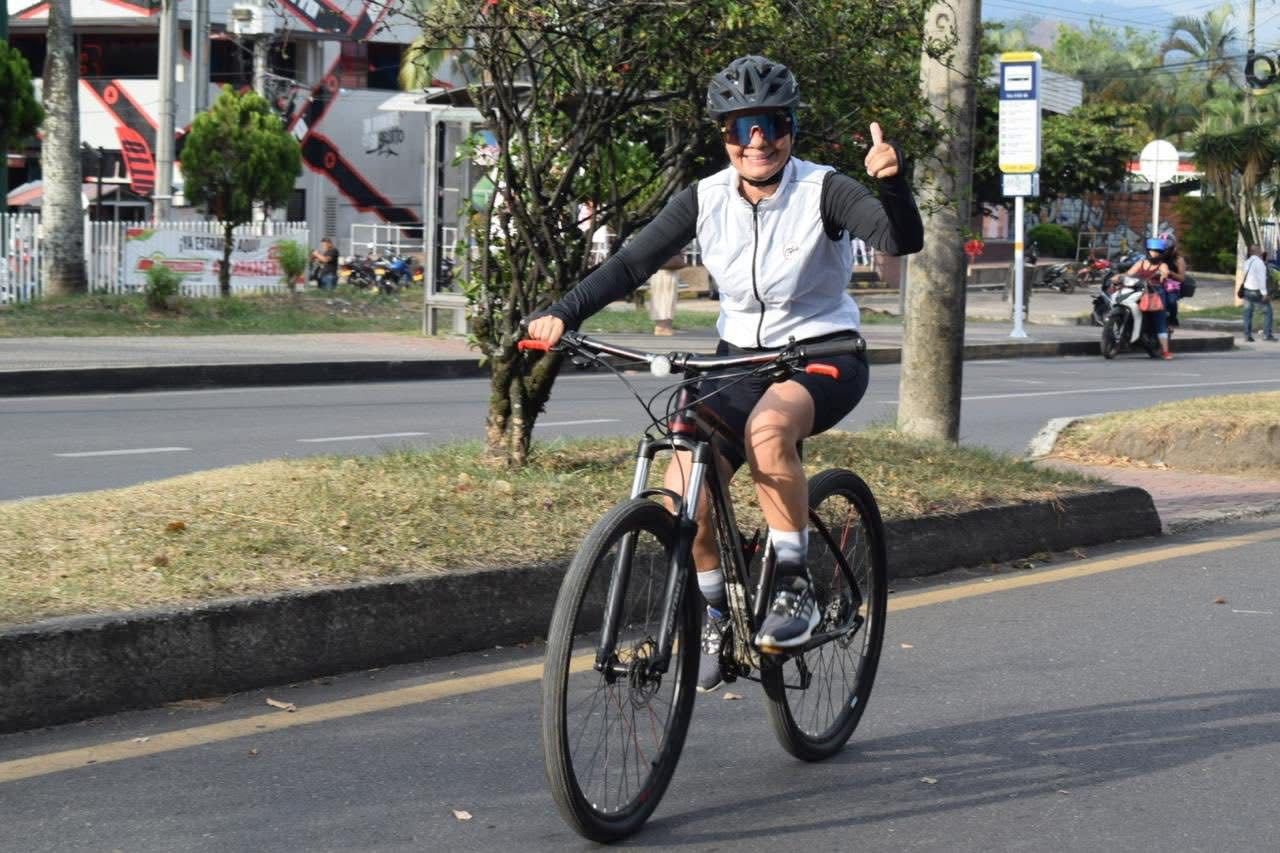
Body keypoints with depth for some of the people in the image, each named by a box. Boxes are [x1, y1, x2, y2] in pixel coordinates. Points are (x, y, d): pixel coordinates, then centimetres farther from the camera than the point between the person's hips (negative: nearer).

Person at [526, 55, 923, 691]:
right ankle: (714, 612, 10)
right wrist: (563, 315, -23)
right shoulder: (704, 200, -4)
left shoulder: (823, 191, -14)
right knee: (681, 497, -18)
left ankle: (794, 587, -22)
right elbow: (631, 263, -8)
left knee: (769, 426, -38)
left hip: (824, 357, -3)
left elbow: (904, 241, -28)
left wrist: (892, 181, -48)